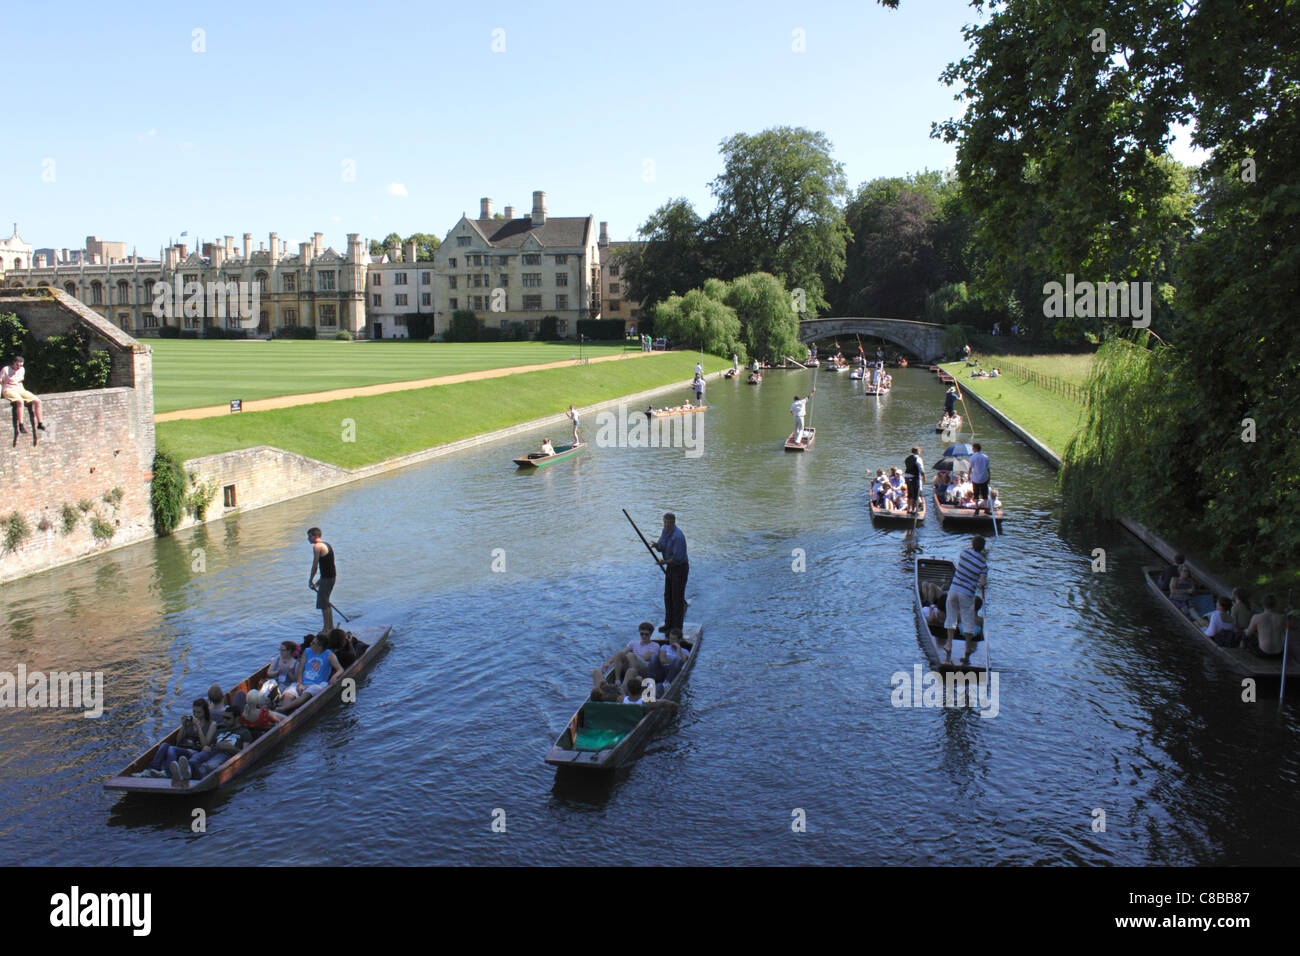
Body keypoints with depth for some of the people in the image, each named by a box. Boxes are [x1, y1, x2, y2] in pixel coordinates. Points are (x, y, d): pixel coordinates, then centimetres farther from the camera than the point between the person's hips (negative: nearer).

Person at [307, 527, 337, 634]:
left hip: (326, 578, -9)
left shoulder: (317, 546, -13)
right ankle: (331, 627, 26)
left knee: (323, 605, -3)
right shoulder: (327, 544, 16)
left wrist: (310, 580, -3)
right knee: (326, 603, 19)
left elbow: (315, 566, -14)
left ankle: (326, 630, 0)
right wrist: (319, 581, 23)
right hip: (333, 576, 9)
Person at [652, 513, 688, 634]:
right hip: (670, 567, 9)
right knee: (668, 596, 14)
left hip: (680, 568, -9)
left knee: (678, 598, -3)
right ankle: (669, 624, 25)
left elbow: (678, 557, -28)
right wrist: (656, 545, -15)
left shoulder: (678, 536, -27)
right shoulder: (665, 531, 3)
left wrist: (665, 562, -16)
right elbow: (661, 548, 7)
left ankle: (677, 628, 5)